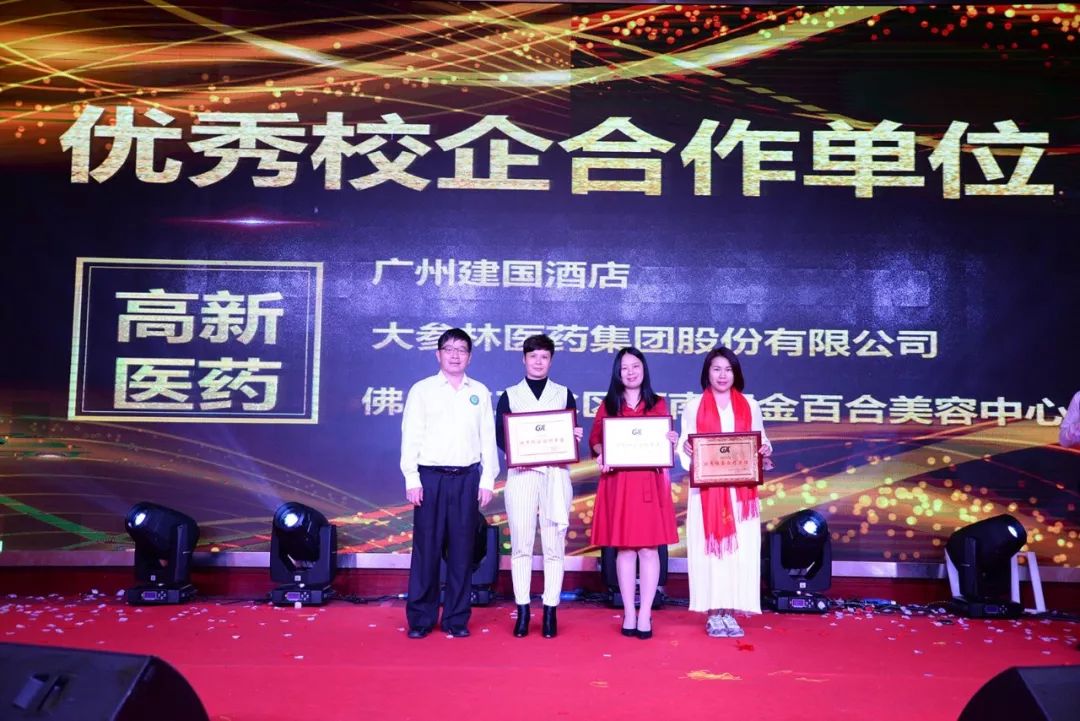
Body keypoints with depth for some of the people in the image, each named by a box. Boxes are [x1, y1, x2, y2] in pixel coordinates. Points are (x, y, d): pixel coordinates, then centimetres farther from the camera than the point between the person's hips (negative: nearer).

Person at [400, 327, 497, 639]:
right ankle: (420, 619, 10)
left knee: (462, 549, 4)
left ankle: (456, 618, 14)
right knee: (426, 548, 0)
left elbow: (488, 438, 9)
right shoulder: (421, 390, 5)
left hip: (467, 477, 2)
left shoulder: (480, 392, 11)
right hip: (430, 476, -2)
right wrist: (412, 479, -6)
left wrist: (488, 479, 3)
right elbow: (411, 437, 2)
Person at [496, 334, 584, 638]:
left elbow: (573, 434, 10)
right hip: (521, 474, 0)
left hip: (555, 474, 0)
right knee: (521, 544, -1)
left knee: (554, 545, -1)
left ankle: (550, 610, 4)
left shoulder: (564, 394, 15)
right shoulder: (509, 395, 14)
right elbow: (500, 434, 4)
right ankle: (522, 610, 5)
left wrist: (575, 436, -13)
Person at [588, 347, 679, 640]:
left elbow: (666, 444, 9)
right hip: (618, 484, 0)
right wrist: (601, 454, -16)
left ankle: (645, 614, 6)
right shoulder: (608, 404, 10)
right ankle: (628, 612, 12)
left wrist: (671, 441, -13)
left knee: (649, 548, -2)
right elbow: (595, 439, 5)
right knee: (624, 548, 4)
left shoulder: (658, 404, 10)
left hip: (650, 484, 0)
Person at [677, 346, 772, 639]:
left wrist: (766, 450, -7)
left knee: (741, 548, -1)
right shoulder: (693, 406, 8)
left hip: (741, 489, 2)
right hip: (706, 489, -1)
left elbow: (761, 442, 14)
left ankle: (730, 612, 8)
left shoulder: (750, 406, 13)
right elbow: (685, 447, 8)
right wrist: (686, 449, -14)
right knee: (710, 546, -3)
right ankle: (713, 614, 6)